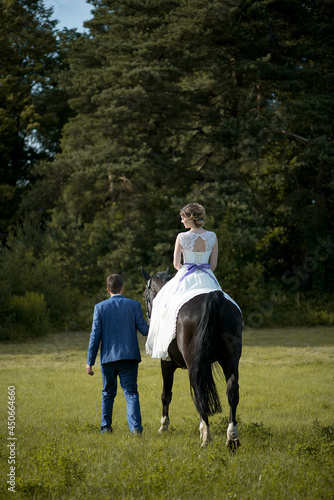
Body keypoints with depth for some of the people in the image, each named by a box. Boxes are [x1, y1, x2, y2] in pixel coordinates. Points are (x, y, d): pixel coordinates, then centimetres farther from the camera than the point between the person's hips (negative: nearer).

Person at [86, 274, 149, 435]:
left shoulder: (100, 307, 0)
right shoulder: (134, 305, 0)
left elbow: (95, 335, -2)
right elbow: (144, 329, -2)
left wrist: (90, 361, 0)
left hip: (108, 357, 1)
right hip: (129, 355, -1)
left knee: (108, 393, 16)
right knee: (131, 392, -1)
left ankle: (106, 426, 22)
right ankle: (135, 426, -16)